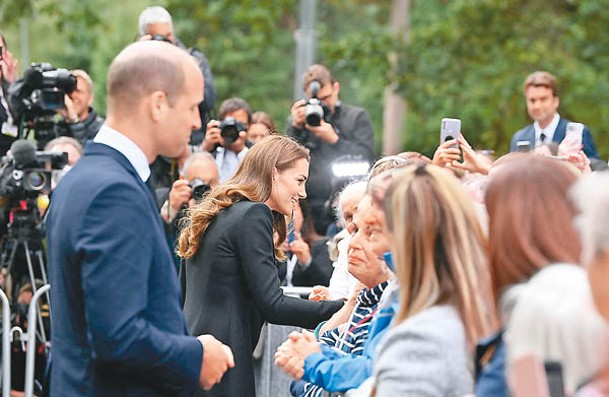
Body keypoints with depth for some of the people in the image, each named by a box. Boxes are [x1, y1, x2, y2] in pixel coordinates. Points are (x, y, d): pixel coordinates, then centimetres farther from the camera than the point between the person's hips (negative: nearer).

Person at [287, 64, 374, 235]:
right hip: (311, 207, 2)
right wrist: (295, 127, -9)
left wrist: (334, 139, -12)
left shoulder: (357, 116, 8)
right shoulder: (298, 119, 14)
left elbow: (365, 160, -2)